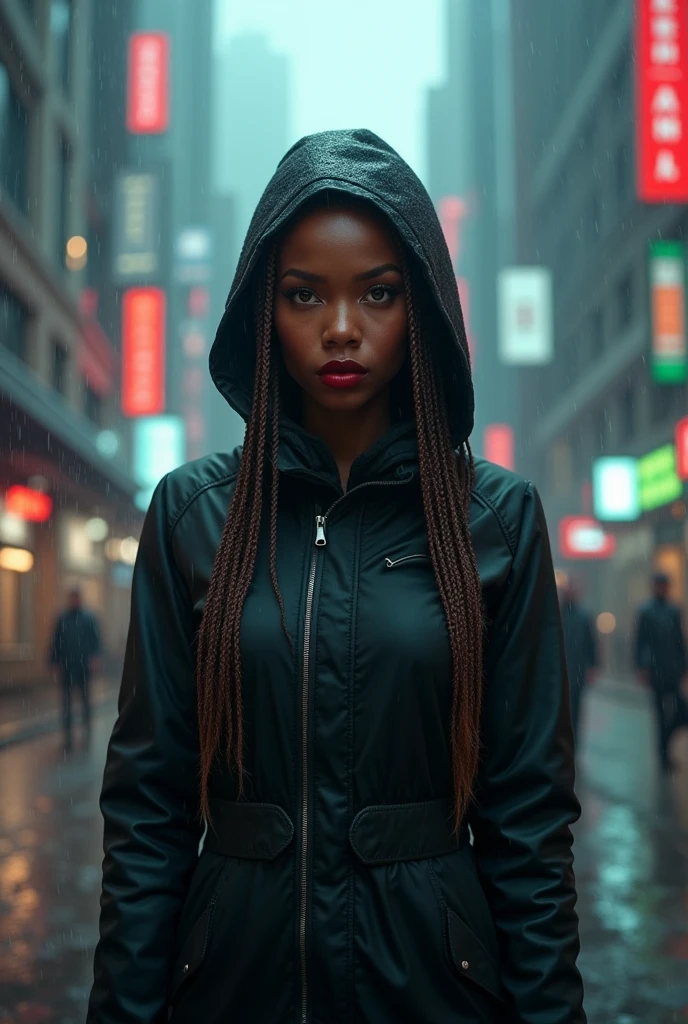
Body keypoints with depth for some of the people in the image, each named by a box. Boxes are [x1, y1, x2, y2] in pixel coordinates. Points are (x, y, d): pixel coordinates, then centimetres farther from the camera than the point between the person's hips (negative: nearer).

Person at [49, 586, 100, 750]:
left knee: (85, 696, 12)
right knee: (67, 701, 0)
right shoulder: (62, 619, 7)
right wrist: (55, 661, 1)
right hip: (66, 667, 1)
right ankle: (67, 735, 2)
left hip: (83, 666, -1)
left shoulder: (89, 618, 4)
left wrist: (93, 655, -16)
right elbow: (55, 642, 7)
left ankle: (87, 722, 33)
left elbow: (96, 639, -3)